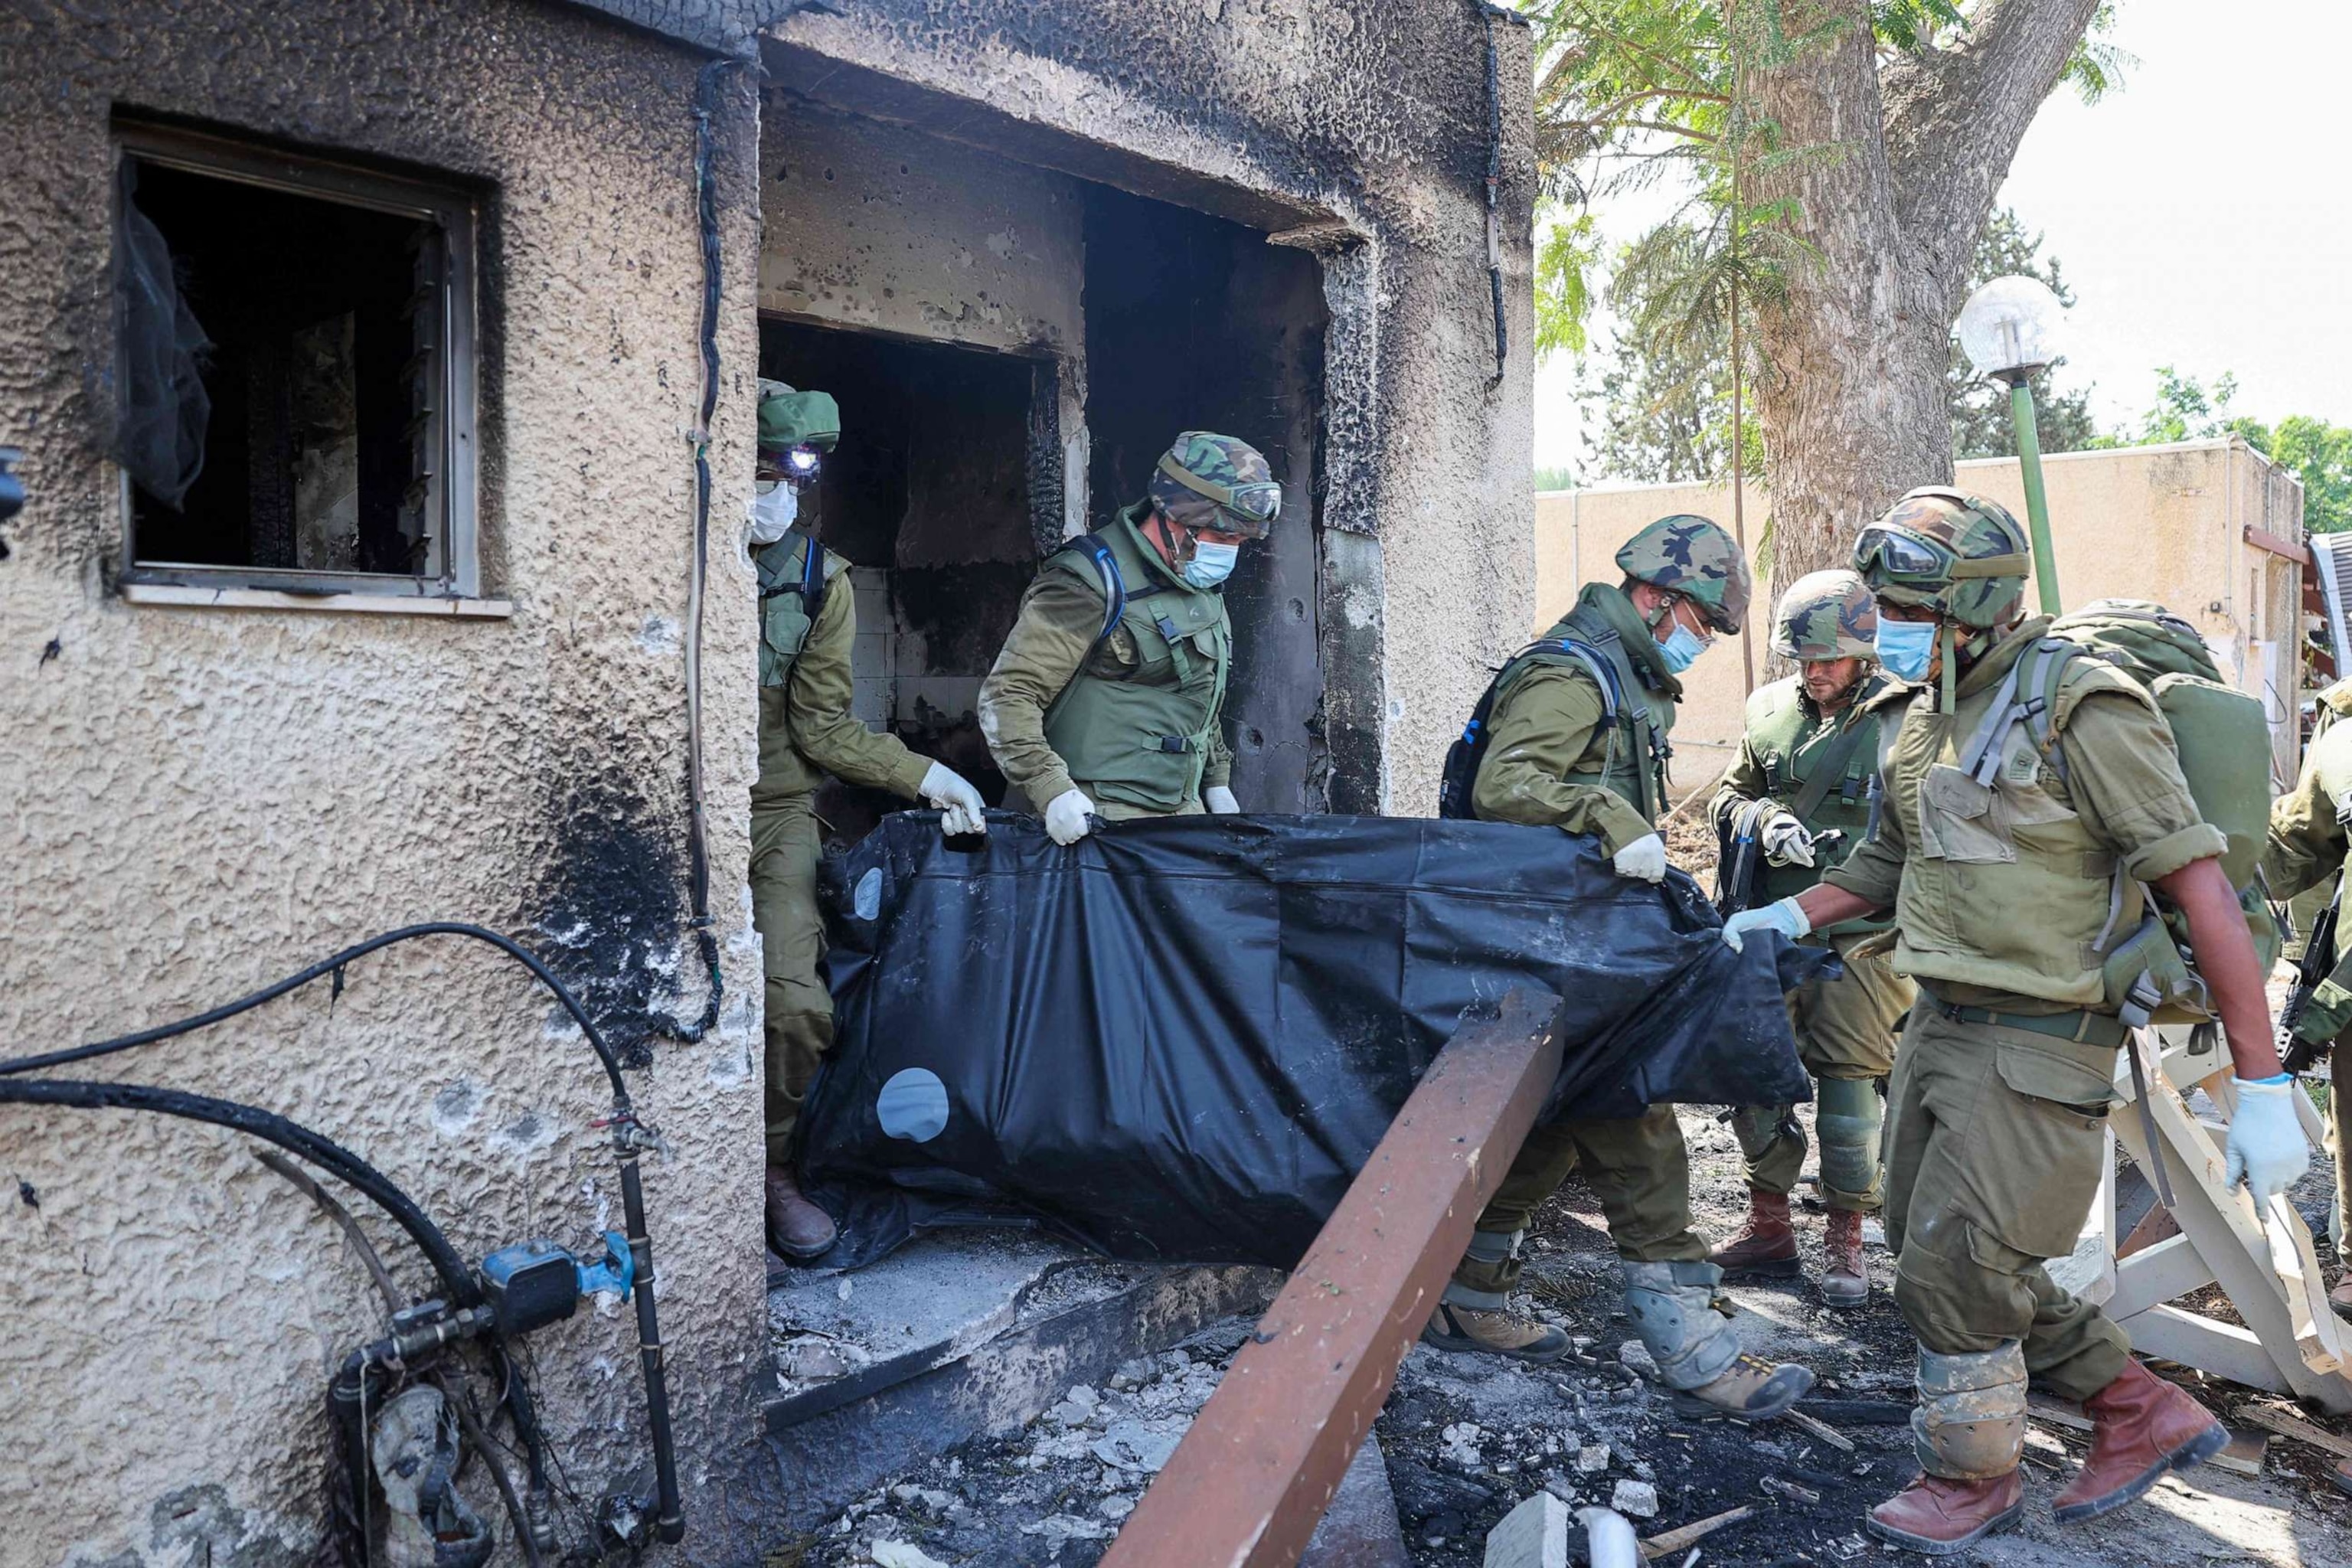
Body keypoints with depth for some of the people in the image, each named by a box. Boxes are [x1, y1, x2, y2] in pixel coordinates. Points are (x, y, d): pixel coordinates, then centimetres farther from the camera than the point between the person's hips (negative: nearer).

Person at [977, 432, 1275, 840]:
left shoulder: (1202, 584, 11)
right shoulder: (1094, 585, -16)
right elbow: (1007, 695, -19)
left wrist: (1216, 780, 21)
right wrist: (1053, 790, -27)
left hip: (1183, 808, 8)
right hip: (1104, 817, -8)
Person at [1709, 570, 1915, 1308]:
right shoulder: (1769, 710, 9)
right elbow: (1728, 798, 15)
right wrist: (1763, 820, -6)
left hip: (1858, 939, -4)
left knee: (1850, 1086, 2)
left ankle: (1845, 1243, 18)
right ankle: (1768, 1226, 25)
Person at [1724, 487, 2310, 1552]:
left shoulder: (2078, 708, -17)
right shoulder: (1914, 716, 8)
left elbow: (2202, 885, -19)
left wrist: (2262, 1084, -20)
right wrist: (1789, 917, 7)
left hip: (2039, 1043, -9)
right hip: (1941, 1022, 9)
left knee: (1953, 1268, -2)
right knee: (1930, 1245, 15)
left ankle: (1976, 1477, 24)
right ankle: (2143, 1414, 33)